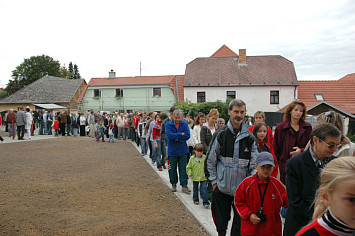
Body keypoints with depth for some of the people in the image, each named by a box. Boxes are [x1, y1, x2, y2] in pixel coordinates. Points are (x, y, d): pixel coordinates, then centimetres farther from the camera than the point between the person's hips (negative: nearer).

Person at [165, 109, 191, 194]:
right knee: (172, 169, 11)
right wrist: (181, 134, -15)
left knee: (183, 169, 5)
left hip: (183, 151, 1)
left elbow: (187, 135, -11)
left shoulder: (184, 124, -1)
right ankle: (173, 184, 27)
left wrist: (176, 138, -15)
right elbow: (169, 135, -20)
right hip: (172, 151, -1)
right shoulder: (168, 125, -5)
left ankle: (184, 186, 12)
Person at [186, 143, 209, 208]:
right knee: (195, 190, 17)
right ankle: (195, 200, 37)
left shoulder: (205, 158, -5)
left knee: (203, 190, -6)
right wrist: (189, 173, -12)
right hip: (195, 177, 2)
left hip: (203, 177, -1)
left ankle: (205, 203, 1)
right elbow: (189, 167, 3)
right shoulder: (192, 158, -4)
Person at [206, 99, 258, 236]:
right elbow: (210, 160, 1)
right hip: (222, 188, -1)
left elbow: (254, 164, 3)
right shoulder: (220, 135, -2)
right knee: (221, 223, 13)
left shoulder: (250, 137, 3)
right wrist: (214, 182, -1)